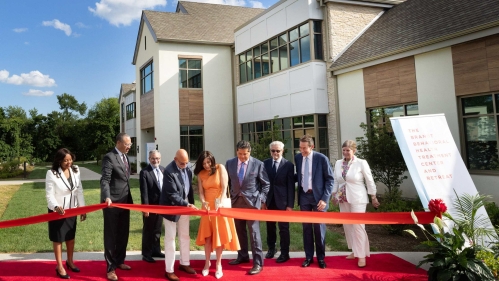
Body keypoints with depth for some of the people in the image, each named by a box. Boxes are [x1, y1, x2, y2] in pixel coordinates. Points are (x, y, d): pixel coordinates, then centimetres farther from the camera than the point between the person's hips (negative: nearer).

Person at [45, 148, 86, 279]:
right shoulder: (51, 173, -19)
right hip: (57, 210, -4)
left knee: (71, 235, 18)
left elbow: (79, 190, 0)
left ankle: (70, 261, 37)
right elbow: (49, 195, -18)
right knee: (58, 238, 8)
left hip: (71, 209, 5)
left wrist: (82, 208, 1)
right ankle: (59, 267, 21)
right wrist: (56, 207, -36)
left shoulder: (75, 170, -6)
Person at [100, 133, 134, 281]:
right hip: (112, 202, -8)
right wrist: (107, 197, -36)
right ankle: (110, 268, 16)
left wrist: (129, 198, 13)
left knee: (123, 234, 17)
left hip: (125, 201, 8)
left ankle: (119, 261, 33)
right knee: (111, 236, 4)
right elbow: (105, 180, -22)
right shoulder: (109, 157, -14)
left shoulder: (125, 157, 12)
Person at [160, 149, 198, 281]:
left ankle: (184, 263, 32)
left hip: (185, 206, 7)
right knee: (170, 238, 4)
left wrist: (191, 203, 8)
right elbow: (173, 195, -26)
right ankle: (169, 270, 15)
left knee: (185, 236, 16)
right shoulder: (169, 171, -25)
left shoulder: (187, 168, -4)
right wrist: (187, 205, -29)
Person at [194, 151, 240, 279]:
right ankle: (207, 263, 20)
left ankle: (218, 264, 14)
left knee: (219, 234, 4)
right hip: (207, 206, 3)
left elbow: (224, 188, -14)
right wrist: (203, 202, -21)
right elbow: (201, 192, 0)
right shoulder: (201, 174, 2)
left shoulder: (220, 168, -8)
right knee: (207, 235, 7)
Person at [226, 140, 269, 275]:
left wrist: (262, 200, -6)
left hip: (252, 201, -4)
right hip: (236, 201, 4)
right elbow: (227, 182, 12)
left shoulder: (258, 164, -8)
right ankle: (243, 256, 31)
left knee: (254, 232, -2)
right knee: (239, 231, 14)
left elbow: (265, 184, -1)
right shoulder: (230, 163, 2)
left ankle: (258, 263, 5)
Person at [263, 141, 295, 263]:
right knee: (270, 226, 15)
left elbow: (291, 186, -6)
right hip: (269, 200, 3)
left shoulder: (289, 165, -4)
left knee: (284, 228, 5)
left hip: (282, 201, -3)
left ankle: (284, 253, 15)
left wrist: (290, 204, -10)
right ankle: (271, 248, 32)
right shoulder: (265, 163, 3)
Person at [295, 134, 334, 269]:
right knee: (306, 228, 9)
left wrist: (325, 198, -13)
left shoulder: (321, 158, -11)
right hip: (304, 196, 4)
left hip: (318, 196, -3)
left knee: (319, 228, 6)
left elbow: (330, 179, -7)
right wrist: (298, 196, 3)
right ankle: (308, 257, 21)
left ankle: (321, 258, 21)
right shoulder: (298, 158, 2)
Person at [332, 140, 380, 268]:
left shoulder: (361, 163, -9)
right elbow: (336, 180, 11)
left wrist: (373, 197, -2)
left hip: (357, 199, -5)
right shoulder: (338, 163, 4)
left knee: (358, 226, -5)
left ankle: (362, 255, 5)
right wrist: (334, 194, 9)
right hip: (343, 199, 5)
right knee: (347, 226, 10)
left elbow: (370, 181, -4)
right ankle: (355, 251, 24)